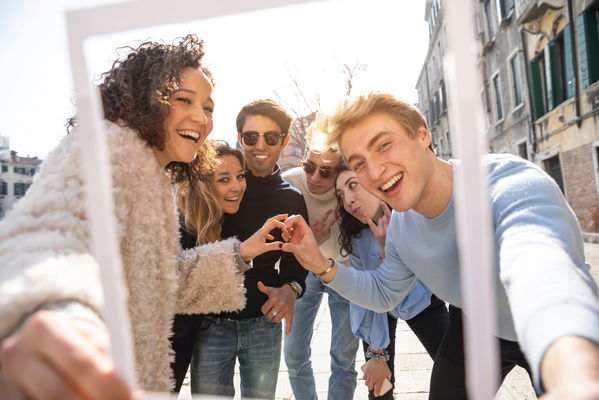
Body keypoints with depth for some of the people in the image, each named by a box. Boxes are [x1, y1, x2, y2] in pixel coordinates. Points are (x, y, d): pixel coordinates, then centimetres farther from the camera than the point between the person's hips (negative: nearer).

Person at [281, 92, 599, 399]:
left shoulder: (512, 185, -35)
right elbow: (384, 293, 1)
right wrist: (323, 267, -17)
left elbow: (540, 266, -56)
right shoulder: (400, 225, -14)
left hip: (571, 337, -4)